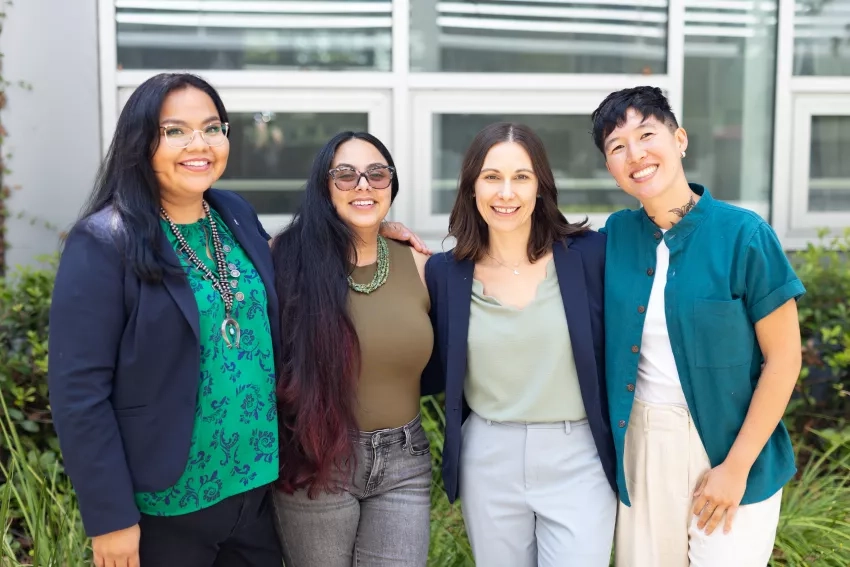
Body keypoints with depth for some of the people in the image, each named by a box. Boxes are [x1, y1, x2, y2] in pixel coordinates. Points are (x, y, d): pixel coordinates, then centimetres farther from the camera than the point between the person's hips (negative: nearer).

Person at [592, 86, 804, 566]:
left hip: (728, 447, -3)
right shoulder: (615, 235, 0)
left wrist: (736, 466, -12)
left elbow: (783, 358, -9)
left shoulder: (743, 234, -12)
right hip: (640, 446, 4)